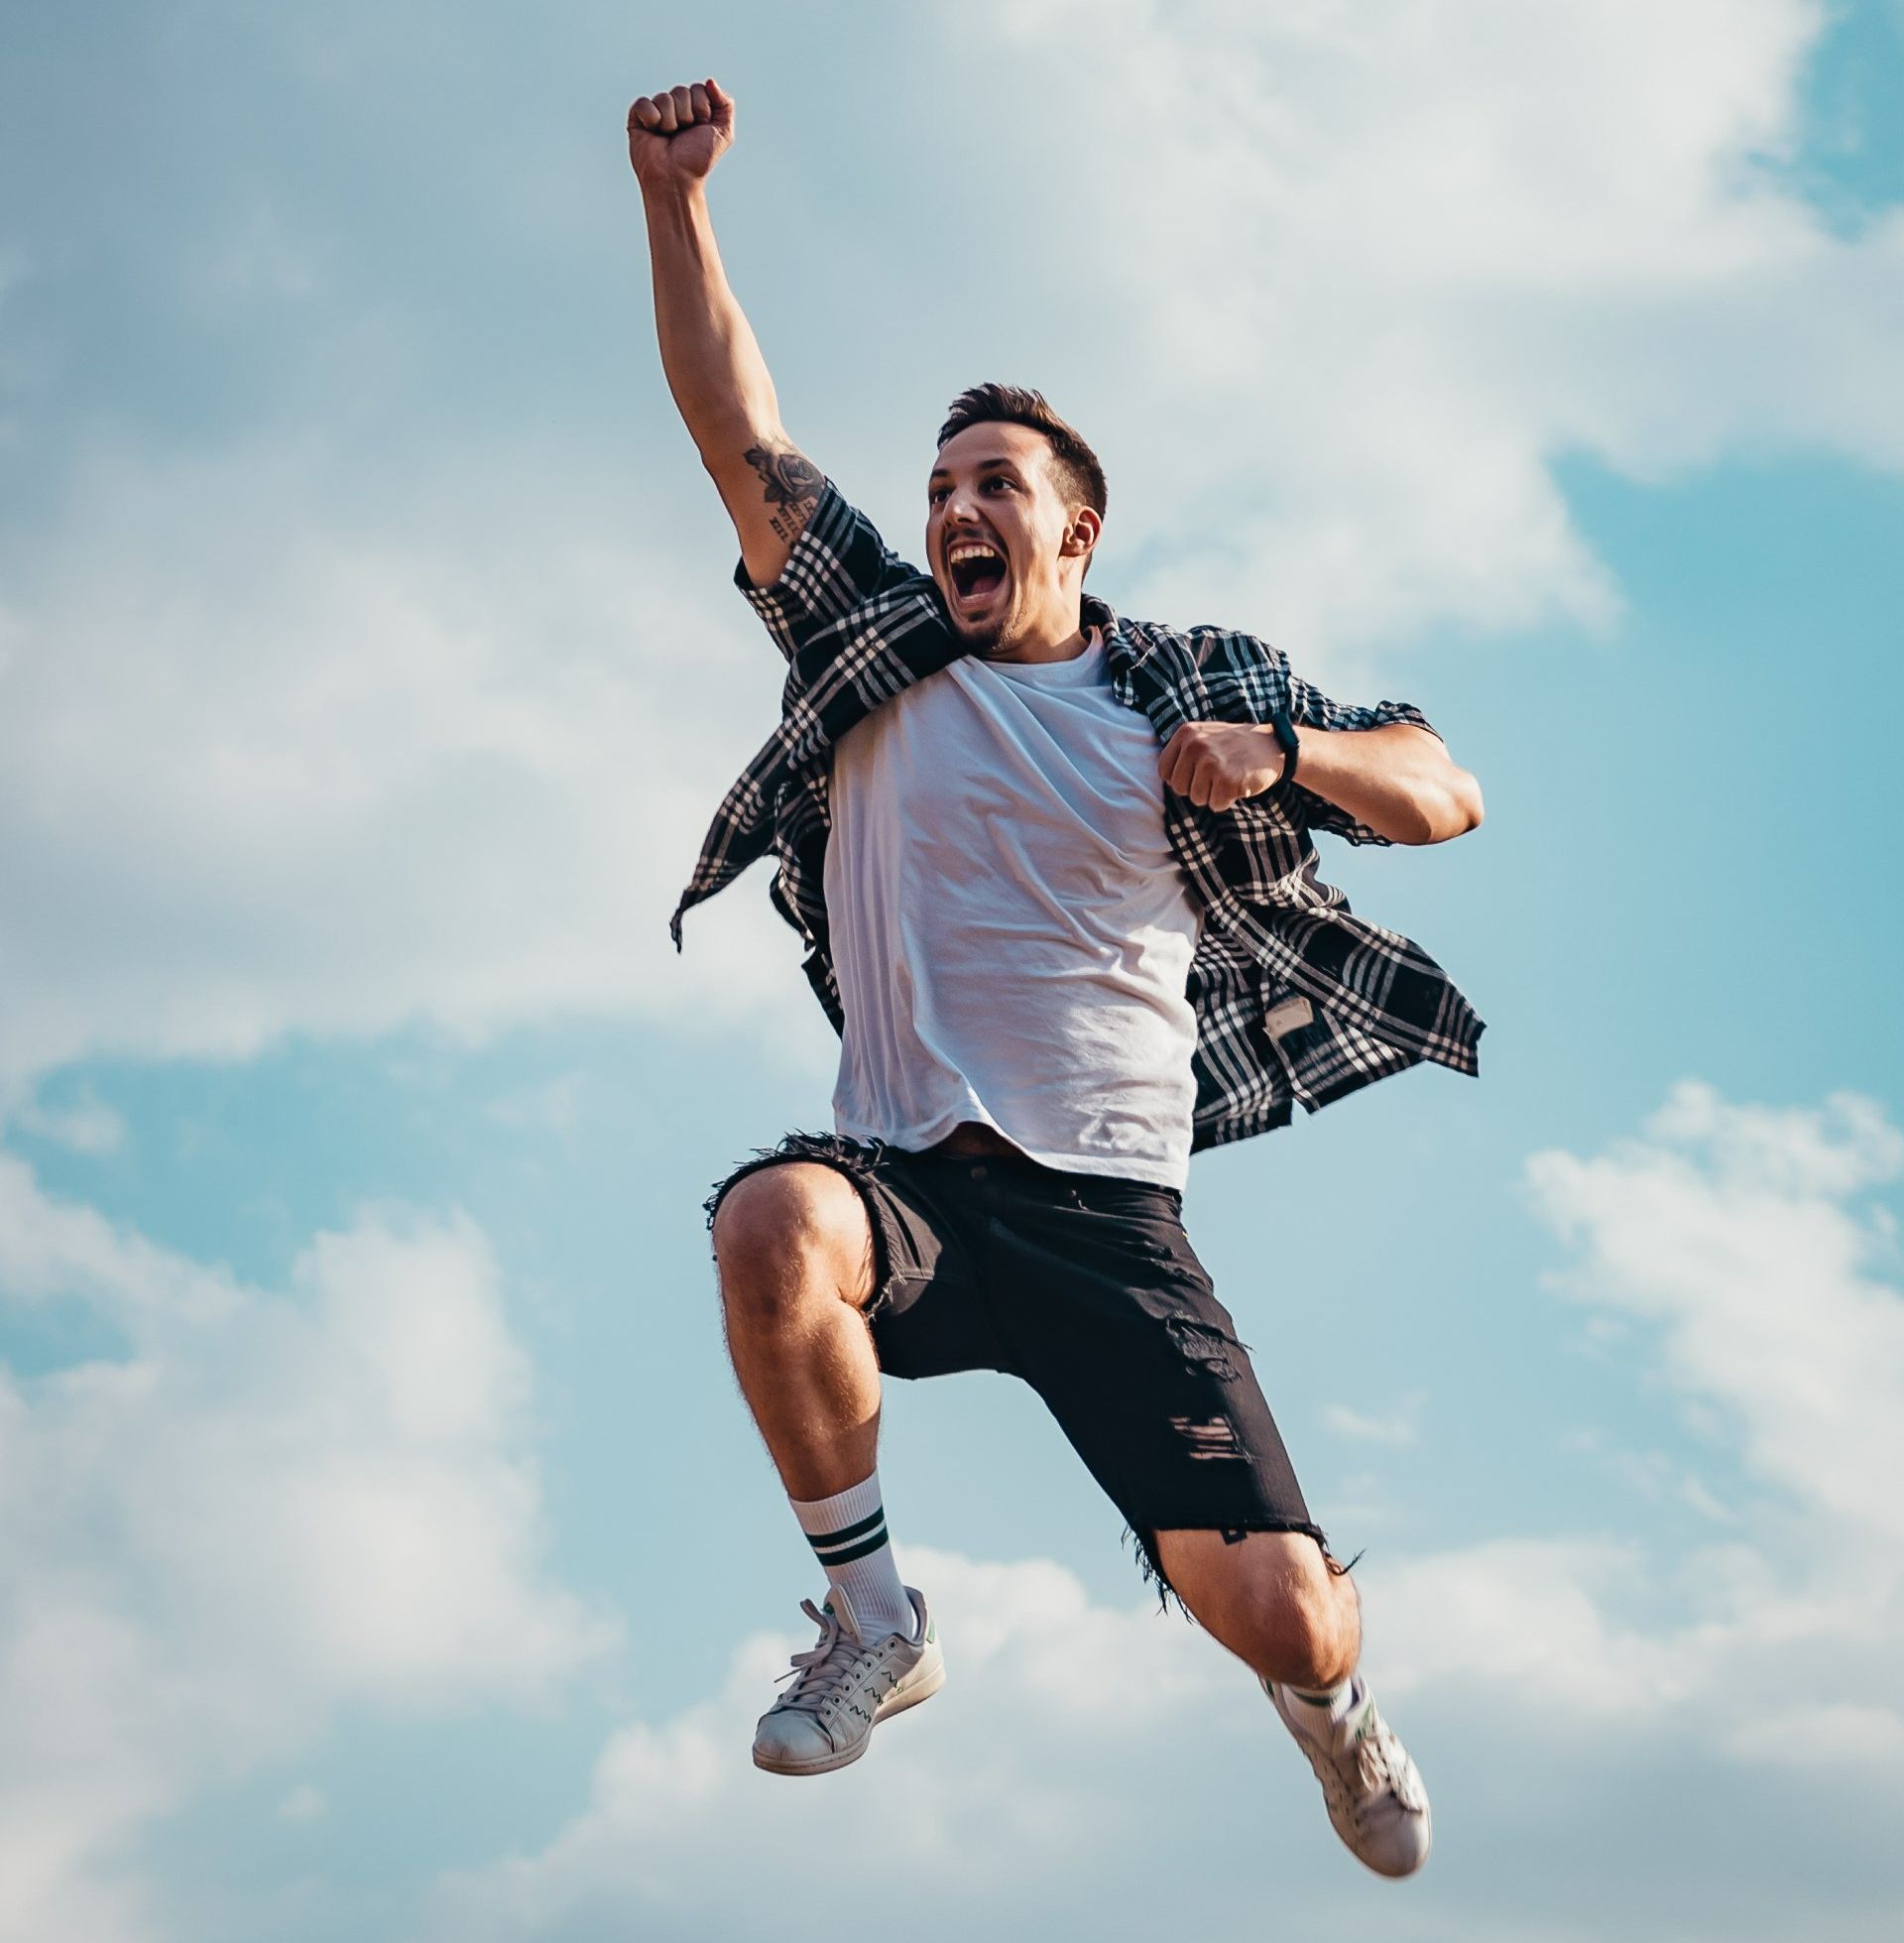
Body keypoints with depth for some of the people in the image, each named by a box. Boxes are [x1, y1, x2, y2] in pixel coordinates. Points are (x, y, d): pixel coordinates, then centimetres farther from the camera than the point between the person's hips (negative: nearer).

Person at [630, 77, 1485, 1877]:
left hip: (1114, 1221, 0)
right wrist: (674, 196, -5)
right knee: (771, 1222, -38)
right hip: (905, 1180, 1)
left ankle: (1331, 1698, 31)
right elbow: (735, 428, 5)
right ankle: (875, 1618, -13)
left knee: (1279, 1616, -12)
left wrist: (1281, 753, -9)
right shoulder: (875, 649, 11)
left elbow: (1447, 795, 11)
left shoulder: (1196, 688, 11)